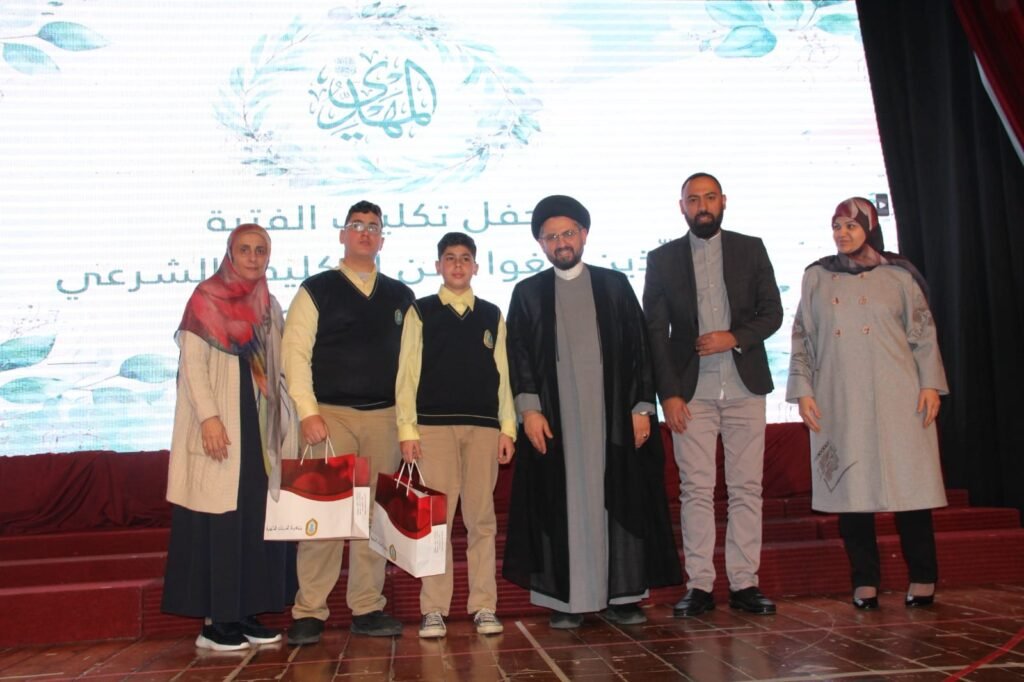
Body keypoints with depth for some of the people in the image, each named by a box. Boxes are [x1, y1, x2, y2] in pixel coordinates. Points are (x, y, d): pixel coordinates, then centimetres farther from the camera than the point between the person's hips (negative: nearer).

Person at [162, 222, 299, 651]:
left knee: (258, 519, 5)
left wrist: (285, 423, 8)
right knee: (218, 518, -5)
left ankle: (246, 612, 14)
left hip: (260, 425, 6)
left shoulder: (269, 306, 14)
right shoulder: (205, 298, -2)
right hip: (220, 426, -6)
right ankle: (213, 621, 3)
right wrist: (209, 417, -19)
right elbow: (191, 362, -9)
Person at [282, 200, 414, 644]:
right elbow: (294, 352, -2)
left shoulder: (401, 296, 13)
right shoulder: (316, 290, 5)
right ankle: (309, 612, 6)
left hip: (384, 417, 3)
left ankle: (367, 608, 14)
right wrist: (308, 411, -11)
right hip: (329, 415, -3)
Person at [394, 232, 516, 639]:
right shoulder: (420, 312, 7)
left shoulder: (492, 315, 13)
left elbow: (502, 374, 11)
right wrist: (407, 429, -5)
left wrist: (507, 428, 4)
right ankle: (434, 609, 7)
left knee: (482, 518, 4)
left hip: (483, 426, 2)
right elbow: (407, 373, 3)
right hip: (433, 425, -2)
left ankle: (484, 606, 11)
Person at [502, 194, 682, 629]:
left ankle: (622, 595, 12)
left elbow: (638, 349, 7)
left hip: (612, 415, 1)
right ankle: (566, 598, 9)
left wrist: (642, 406, -2)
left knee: (619, 499, 3)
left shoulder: (615, 285, 10)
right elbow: (518, 357, 3)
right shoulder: (528, 293, 9)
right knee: (562, 503, 1)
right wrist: (529, 408, -9)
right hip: (554, 418, 0)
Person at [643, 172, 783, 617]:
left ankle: (744, 583, 11)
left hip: (744, 387, 1)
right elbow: (655, 332, 2)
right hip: (691, 392, -1)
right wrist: (668, 393, -6)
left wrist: (735, 337, -13)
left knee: (746, 488, 3)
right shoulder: (662, 259, 6)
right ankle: (699, 586, 5)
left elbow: (772, 311, 7)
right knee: (696, 489, -1)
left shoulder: (751, 249, 10)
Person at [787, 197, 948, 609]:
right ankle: (864, 582, 8)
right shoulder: (816, 277, 11)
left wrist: (930, 383, -3)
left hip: (895, 397, -1)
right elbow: (802, 337, 9)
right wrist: (803, 390, 1)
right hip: (838, 400, 1)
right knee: (851, 486, 1)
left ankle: (922, 578, 12)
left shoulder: (898, 274, 7)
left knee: (907, 481, 0)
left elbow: (924, 332, 6)